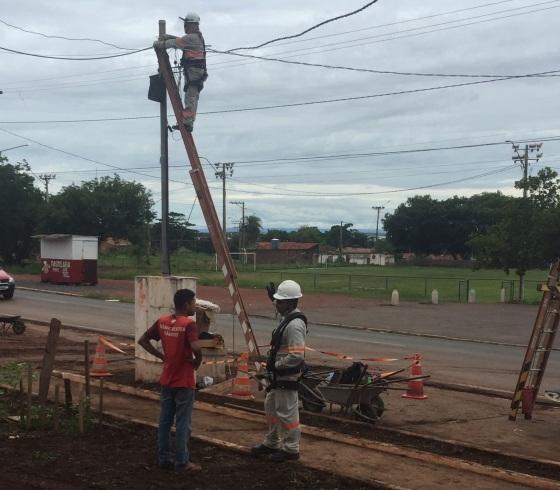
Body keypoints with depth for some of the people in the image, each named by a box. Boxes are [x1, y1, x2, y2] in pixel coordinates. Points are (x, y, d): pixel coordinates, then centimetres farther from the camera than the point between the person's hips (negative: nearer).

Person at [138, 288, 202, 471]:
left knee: (164, 421, 13)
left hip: (166, 380, 6)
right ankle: (182, 462, 8)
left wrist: (161, 356, 8)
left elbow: (143, 340, 8)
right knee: (182, 423, 2)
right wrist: (198, 361, -13)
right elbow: (196, 348, -33)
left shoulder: (162, 321, 3)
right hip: (184, 381, -6)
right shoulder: (189, 324, -17)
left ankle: (164, 459, 20)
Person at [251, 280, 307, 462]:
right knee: (271, 407, 21)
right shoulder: (286, 318, 8)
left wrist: (275, 365, -19)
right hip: (278, 375, 11)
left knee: (287, 412, 0)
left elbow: (296, 356, -30)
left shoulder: (295, 325, -24)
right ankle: (271, 443, 35)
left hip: (287, 376, -11)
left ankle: (291, 449, 14)